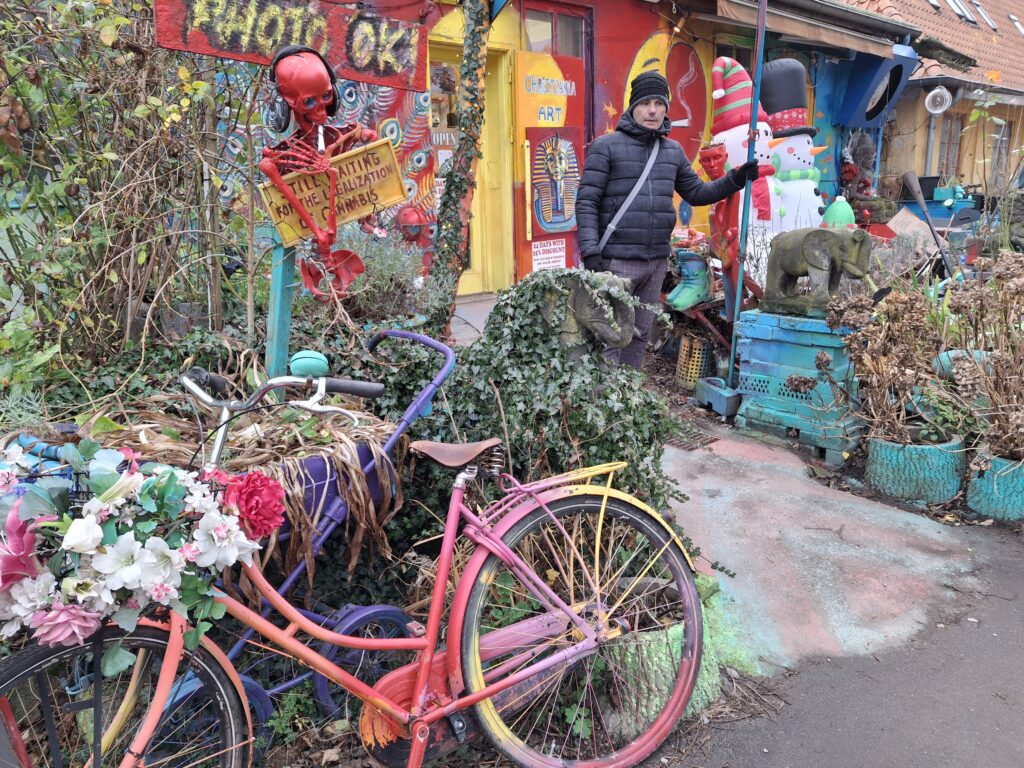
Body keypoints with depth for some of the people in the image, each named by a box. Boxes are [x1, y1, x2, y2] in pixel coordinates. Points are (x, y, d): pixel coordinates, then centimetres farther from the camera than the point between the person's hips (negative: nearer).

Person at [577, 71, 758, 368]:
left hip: (657, 262, 6)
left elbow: (697, 193, 23)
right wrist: (590, 252, -17)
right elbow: (586, 202, -8)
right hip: (617, 262, -6)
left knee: (640, 335, 13)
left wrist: (736, 179, 10)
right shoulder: (606, 146, -3)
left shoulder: (673, 151, 14)